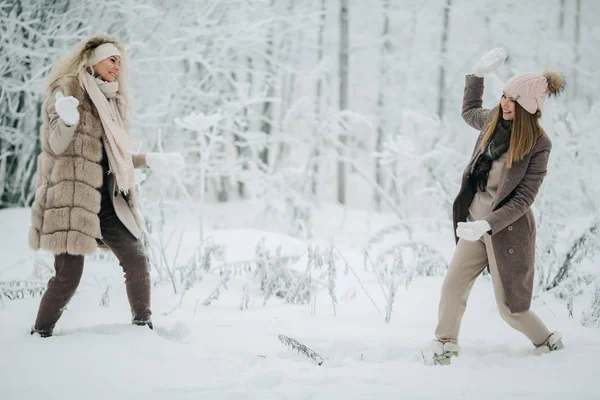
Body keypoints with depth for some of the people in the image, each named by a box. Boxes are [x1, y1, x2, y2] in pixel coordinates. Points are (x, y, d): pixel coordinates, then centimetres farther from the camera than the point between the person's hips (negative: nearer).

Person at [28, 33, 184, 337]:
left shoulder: (113, 100, 20)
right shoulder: (67, 89, -3)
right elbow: (55, 146, -11)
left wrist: (150, 161, 21)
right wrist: (67, 121, -31)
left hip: (107, 201, 7)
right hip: (72, 198, -7)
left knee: (136, 259, 3)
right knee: (68, 274, -9)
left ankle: (143, 325, 17)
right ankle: (40, 335, 5)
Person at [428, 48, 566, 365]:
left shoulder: (538, 145, -17)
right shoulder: (494, 120, 0)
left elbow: (523, 199, -18)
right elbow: (469, 112, 26)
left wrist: (488, 225, -27)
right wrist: (478, 74, 17)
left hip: (507, 229, -6)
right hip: (475, 223, 6)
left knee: (510, 308, 3)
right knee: (453, 286, 3)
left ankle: (549, 345, 29)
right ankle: (445, 345, 23)